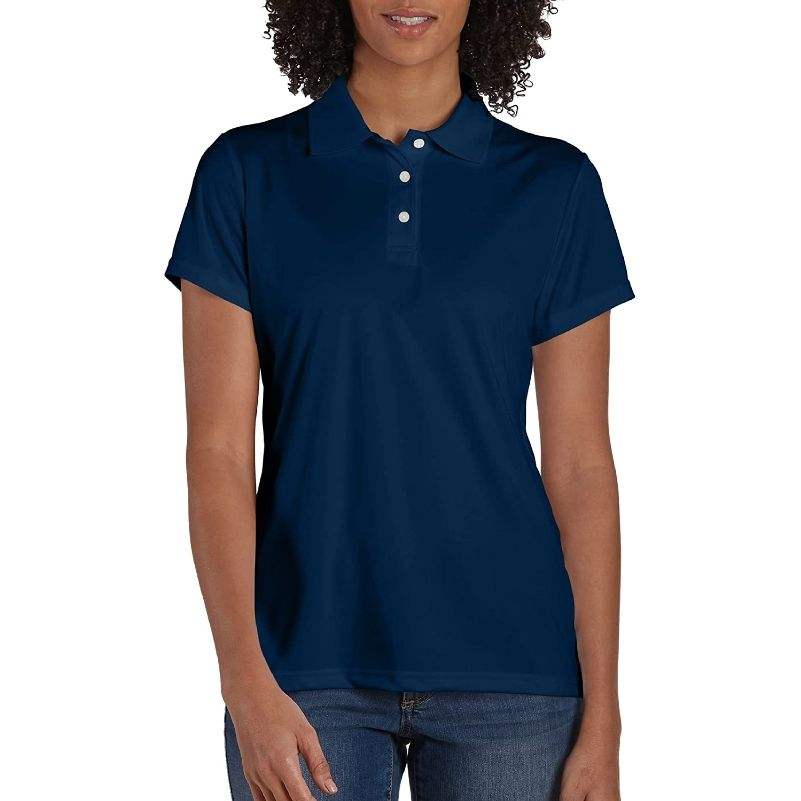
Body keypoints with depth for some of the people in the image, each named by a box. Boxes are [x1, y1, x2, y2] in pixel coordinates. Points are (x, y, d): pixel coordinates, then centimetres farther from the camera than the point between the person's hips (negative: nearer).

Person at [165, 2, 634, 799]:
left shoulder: (554, 186, 2)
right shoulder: (246, 174, 1)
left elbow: (581, 465, 2)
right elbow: (217, 449, -4)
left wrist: (601, 719, -2)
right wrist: (246, 682, -15)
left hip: (505, 671, 1)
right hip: (309, 670, 0)